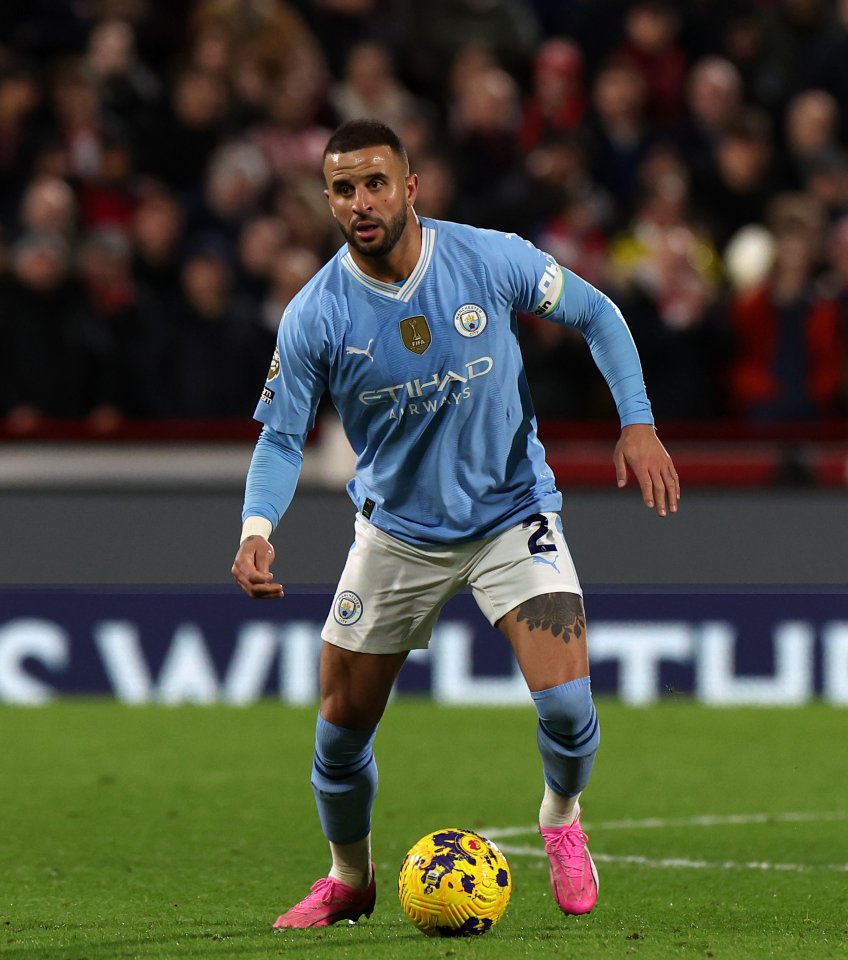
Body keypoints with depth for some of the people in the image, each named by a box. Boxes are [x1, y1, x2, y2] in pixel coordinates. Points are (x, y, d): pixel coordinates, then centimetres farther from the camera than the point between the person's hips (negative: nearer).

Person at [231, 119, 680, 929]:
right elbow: (281, 438, -9)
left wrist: (637, 422, -9)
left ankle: (562, 820, 17)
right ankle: (349, 880, 33)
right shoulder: (313, 316, -16)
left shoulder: (489, 260, -15)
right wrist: (257, 528, -28)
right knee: (340, 730, 4)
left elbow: (595, 314, 0)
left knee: (566, 703, -18)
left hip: (512, 515, -1)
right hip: (396, 533, 1)